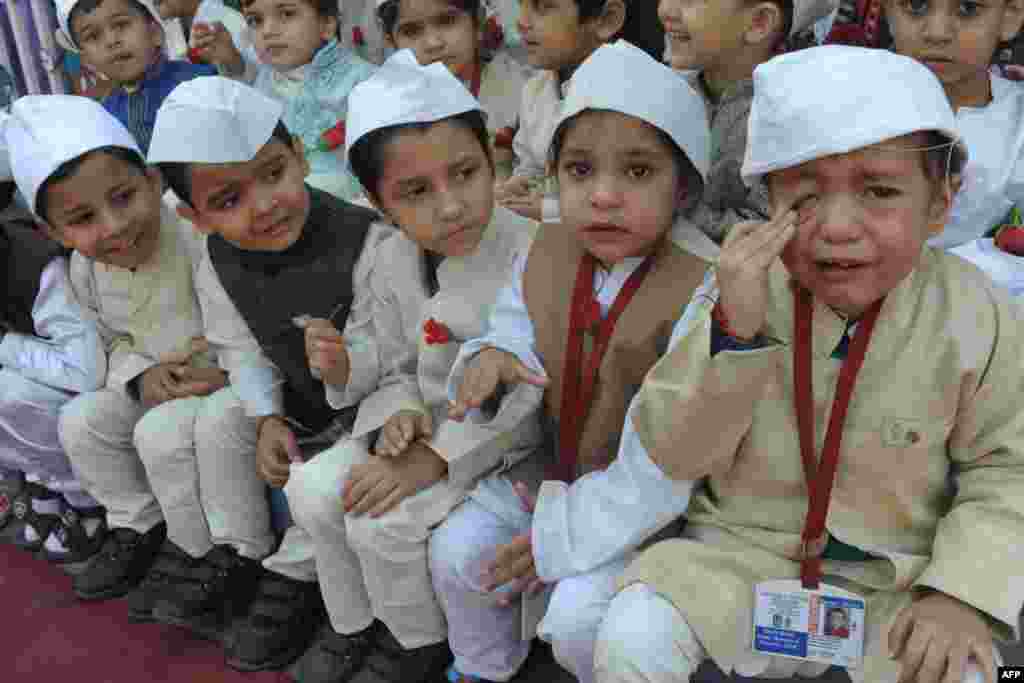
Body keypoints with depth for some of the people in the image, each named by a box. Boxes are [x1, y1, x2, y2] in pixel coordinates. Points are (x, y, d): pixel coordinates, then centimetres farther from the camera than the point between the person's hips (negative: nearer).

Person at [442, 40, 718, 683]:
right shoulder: (546, 254, -6)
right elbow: (516, 324, 13)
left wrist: (564, 533, -23)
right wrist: (495, 356, -16)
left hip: (645, 503, -6)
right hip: (556, 470, 6)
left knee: (578, 613, -22)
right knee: (455, 549, 4)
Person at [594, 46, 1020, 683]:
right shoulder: (740, 292, -11)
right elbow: (669, 452, -14)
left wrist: (964, 592, -16)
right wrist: (733, 330, -28)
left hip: (895, 582, 1)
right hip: (740, 555, 0)